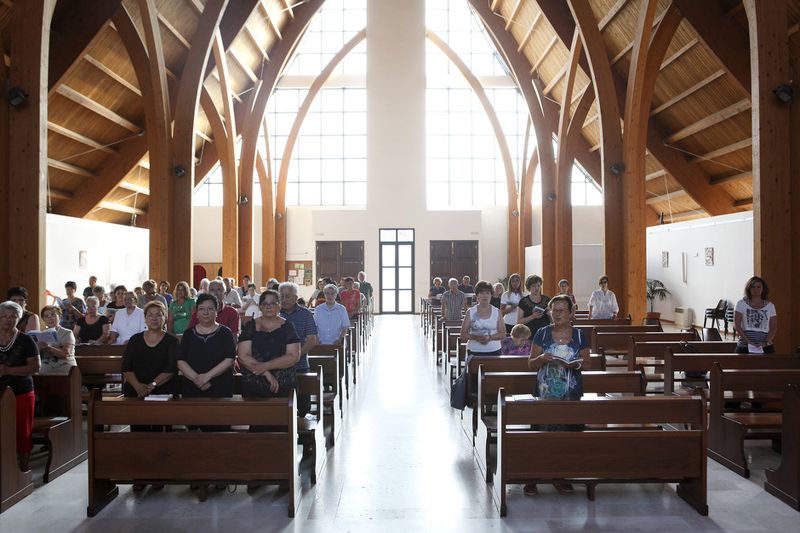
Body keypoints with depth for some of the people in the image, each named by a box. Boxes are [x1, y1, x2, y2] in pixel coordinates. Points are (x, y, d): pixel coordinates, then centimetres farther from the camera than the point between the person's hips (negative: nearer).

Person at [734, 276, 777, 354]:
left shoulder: (770, 306, 12)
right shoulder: (741, 304, 6)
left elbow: (773, 328, 7)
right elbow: (736, 325, -2)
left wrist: (766, 343, -10)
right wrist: (748, 341, -13)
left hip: (765, 347, 1)